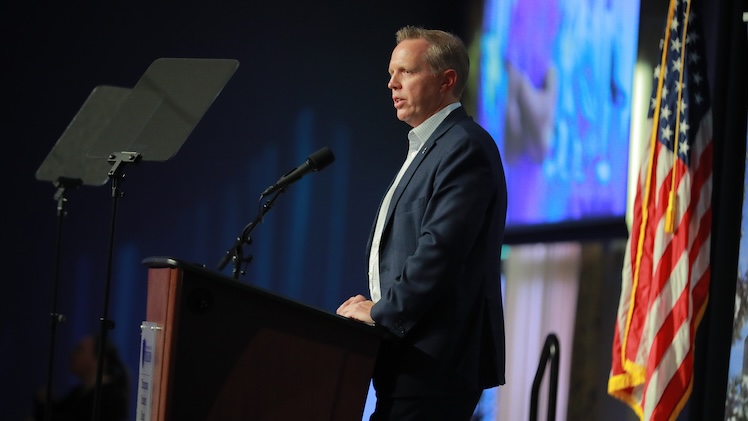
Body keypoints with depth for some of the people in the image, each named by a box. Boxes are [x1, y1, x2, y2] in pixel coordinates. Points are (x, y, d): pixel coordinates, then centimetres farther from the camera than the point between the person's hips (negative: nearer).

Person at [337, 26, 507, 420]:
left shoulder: (465, 147, -12)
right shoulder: (426, 148, 22)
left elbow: (440, 250, -21)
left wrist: (381, 313, -15)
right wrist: (375, 305, 9)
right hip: (413, 358, 10)